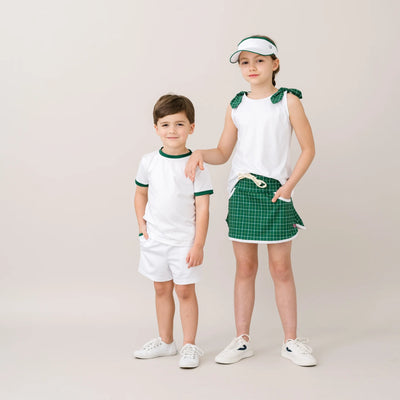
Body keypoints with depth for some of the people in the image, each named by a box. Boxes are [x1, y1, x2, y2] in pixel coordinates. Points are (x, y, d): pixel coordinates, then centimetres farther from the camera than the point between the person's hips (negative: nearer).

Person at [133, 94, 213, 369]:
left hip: (185, 240, -4)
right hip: (155, 239, 4)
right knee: (162, 289, 14)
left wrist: (198, 245, -13)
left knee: (185, 291, 1)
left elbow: (202, 207, -10)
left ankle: (190, 345, 13)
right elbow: (141, 193, 15)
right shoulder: (149, 162, 0)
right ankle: (165, 341, 28)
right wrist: (142, 225, 5)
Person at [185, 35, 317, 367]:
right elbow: (223, 152, 12)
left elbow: (308, 149, 0)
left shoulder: (288, 100, -1)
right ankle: (242, 340, 17)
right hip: (241, 191, 3)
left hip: (276, 191, -2)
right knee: (245, 268, 8)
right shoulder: (236, 106, 8)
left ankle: (291, 341, 16)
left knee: (281, 268, 4)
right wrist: (199, 154, -9)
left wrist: (289, 185, -8)